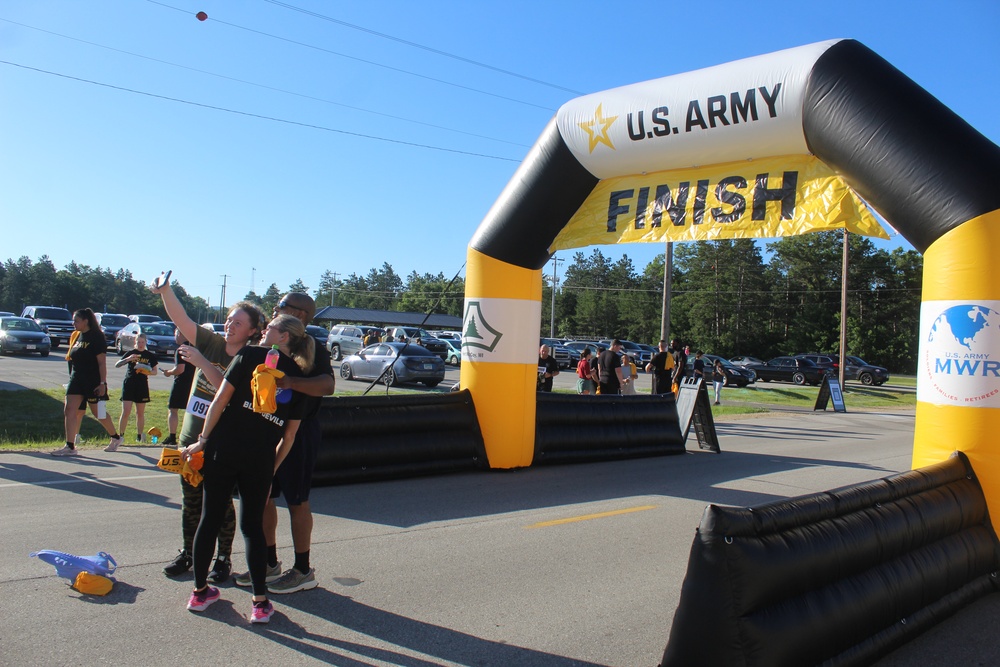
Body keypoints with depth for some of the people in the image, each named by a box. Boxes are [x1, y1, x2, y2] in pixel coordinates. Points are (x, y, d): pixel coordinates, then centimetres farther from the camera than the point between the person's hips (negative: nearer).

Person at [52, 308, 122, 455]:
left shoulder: (96, 337, -12)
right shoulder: (77, 336, 12)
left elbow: (102, 362, -15)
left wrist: (102, 383, -19)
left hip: (93, 382, -7)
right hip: (76, 380, 7)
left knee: (98, 413, 4)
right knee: (69, 410, -4)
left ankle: (116, 438, 24)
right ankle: (70, 446, -4)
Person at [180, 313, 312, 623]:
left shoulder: (250, 354, 2)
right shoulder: (298, 378, 11)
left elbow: (221, 399, -5)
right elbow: (289, 437, 11)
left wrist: (203, 439, 2)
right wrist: (271, 471, 18)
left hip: (224, 449, -2)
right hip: (260, 460, 2)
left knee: (210, 519, 12)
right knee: (253, 525, 12)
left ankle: (200, 591, 25)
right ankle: (260, 601, 10)